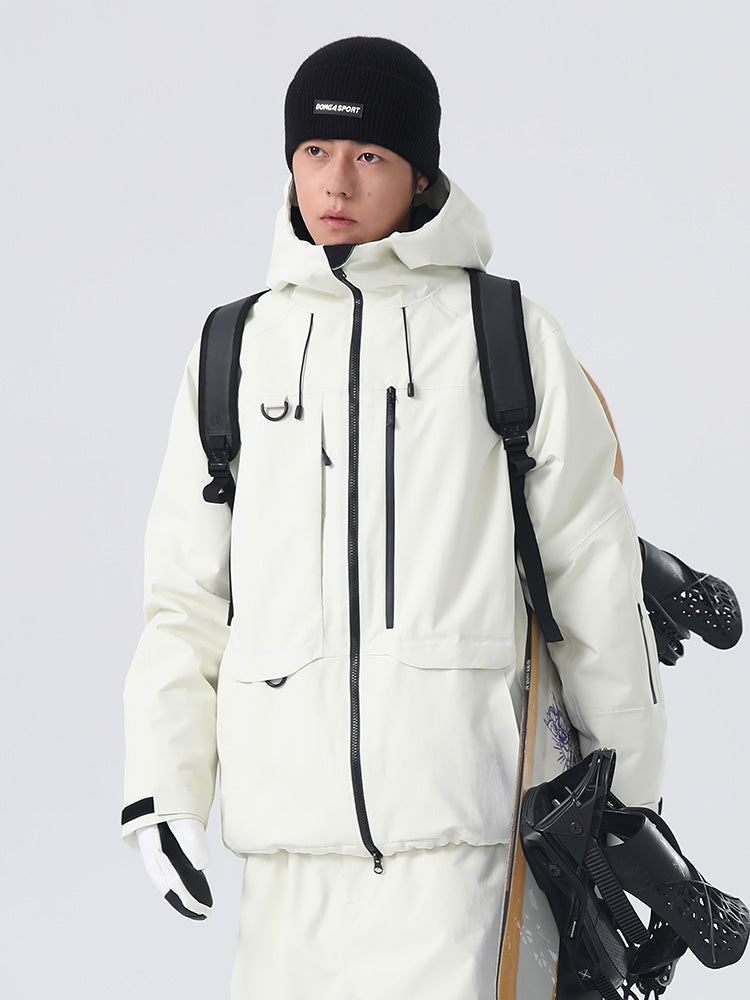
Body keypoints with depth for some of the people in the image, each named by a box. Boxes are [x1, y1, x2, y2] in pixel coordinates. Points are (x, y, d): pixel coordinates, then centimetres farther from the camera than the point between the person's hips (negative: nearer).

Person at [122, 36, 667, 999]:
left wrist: (626, 788, 12)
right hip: (287, 825, 3)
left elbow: (594, 568, 10)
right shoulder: (234, 352, 13)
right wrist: (161, 785, 7)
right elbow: (187, 593, 16)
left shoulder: (510, 337, 5)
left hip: (451, 812, -3)